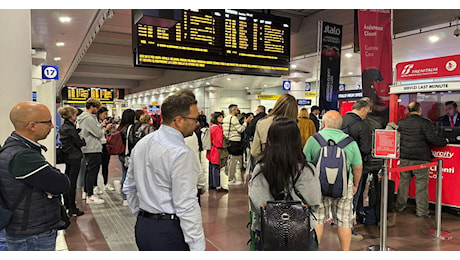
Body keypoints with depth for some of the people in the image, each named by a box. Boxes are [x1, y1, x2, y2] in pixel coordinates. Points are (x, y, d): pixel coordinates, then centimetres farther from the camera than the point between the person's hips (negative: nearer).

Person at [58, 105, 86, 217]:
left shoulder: (63, 127, 10)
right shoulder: (70, 128, -19)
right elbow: (79, 143, -15)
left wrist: (80, 138, 1)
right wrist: (84, 140, 3)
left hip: (67, 157, 10)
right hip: (74, 157, -10)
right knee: (72, 183, -5)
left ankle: (66, 204, 32)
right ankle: (72, 210, 2)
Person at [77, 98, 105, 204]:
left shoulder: (84, 117, 15)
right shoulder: (89, 118, -18)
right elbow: (99, 134, -18)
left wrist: (101, 126, 11)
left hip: (88, 149, 11)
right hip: (93, 149, -11)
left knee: (89, 171, 18)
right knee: (92, 171, -6)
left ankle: (87, 192, 28)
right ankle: (90, 197, -2)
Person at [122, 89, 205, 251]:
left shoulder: (142, 144, 5)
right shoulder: (182, 153, -21)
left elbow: (129, 188, 15)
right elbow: (186, 206, -22)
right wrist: (197, 247, -16)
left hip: (142, 226, 8)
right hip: (170, 231, -8)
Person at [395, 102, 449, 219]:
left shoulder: (400, 122, 4)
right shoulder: (425, 122, -11)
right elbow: (432, 138, -16)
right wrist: (445, 141, 1)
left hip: (404, 158, 4)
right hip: (421, 159, -4)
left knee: (403, 182, 14)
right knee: (421, 185, 4)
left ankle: (399, 206, 24)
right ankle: (421, 211, 10)